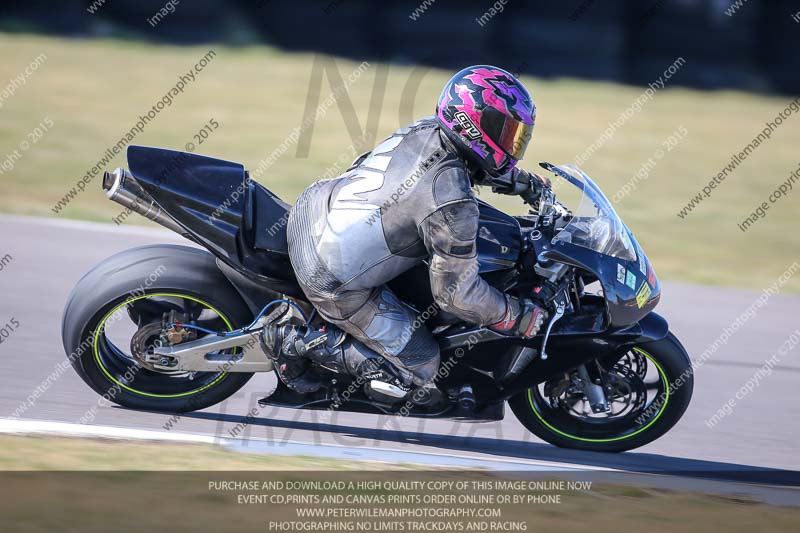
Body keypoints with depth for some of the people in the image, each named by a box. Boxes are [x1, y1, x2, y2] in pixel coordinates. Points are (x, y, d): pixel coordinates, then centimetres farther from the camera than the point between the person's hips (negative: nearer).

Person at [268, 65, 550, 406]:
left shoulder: (426, 129, -3)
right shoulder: (452, 202, -27)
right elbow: (455, 292, -19)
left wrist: (529, 184, 27)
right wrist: (523, 318, -8)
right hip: (333, 281, -8)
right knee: (419, 368, 3)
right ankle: (300, 342, 2)